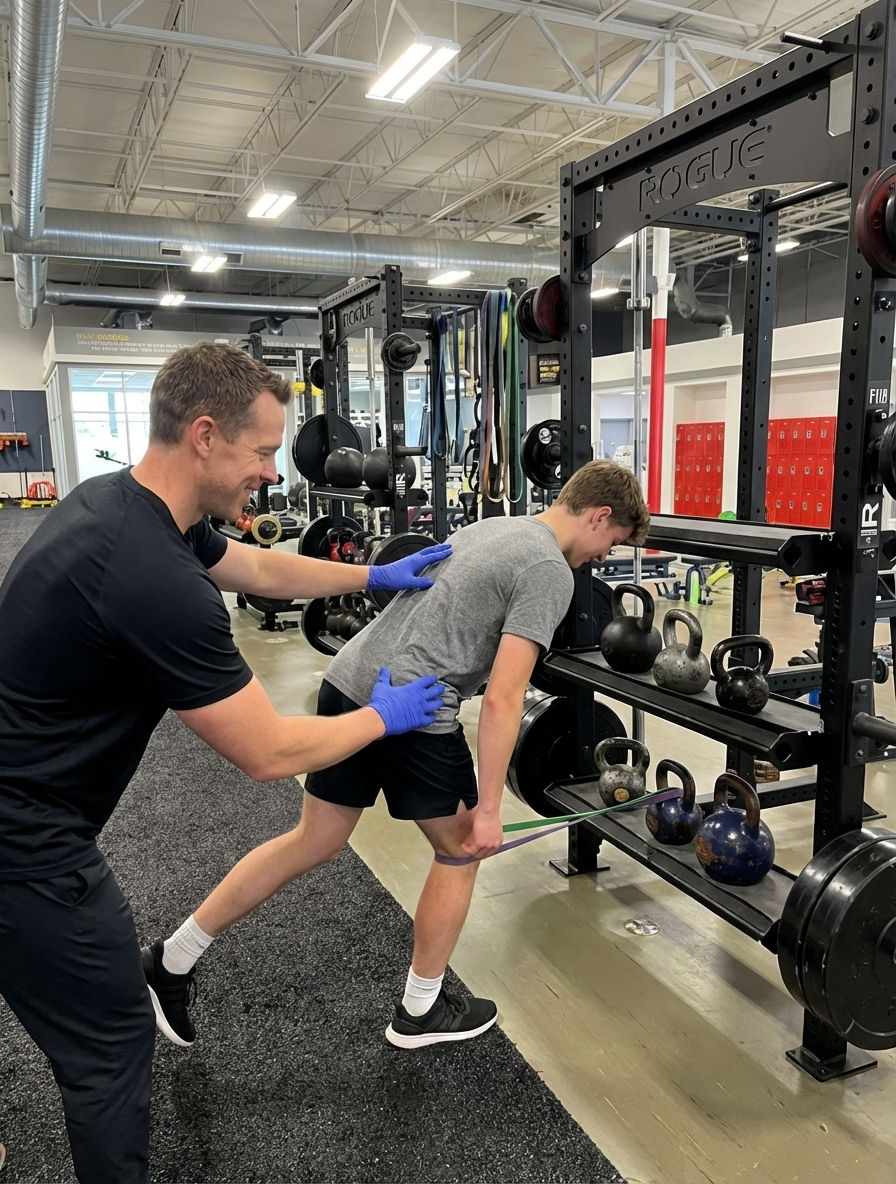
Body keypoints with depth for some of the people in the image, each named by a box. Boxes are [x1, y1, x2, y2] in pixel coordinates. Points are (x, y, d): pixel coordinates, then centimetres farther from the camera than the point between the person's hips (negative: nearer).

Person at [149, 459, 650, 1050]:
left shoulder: (491, 528, 20)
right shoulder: (550, 573, -8)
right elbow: (502, 698, -15)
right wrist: (488, 809, -10)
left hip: (349, 679, 9)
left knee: (313, 844, 21)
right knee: (461, 851, 15)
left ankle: (175, 957, 30)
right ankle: (421, 1012, 30)